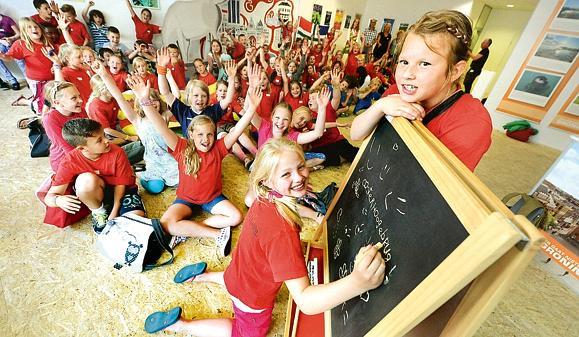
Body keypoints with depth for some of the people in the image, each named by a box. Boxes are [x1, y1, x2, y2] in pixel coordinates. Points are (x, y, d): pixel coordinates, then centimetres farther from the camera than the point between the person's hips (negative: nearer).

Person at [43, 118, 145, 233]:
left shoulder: (117, 153, -22)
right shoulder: (70, 161, -18)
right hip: (96, 195, 2)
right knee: (86, 179, -34)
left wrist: (114, 214, -17)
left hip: (120, 191, -1)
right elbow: (49, 197, -14)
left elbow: (120, 184, -13)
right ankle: (99, 213, -6)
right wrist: (59, 200, -40)